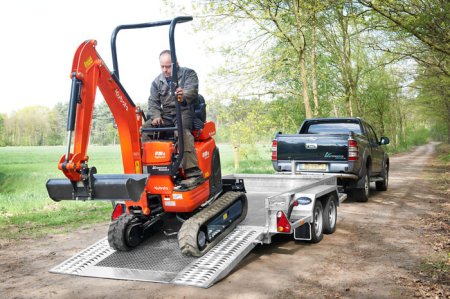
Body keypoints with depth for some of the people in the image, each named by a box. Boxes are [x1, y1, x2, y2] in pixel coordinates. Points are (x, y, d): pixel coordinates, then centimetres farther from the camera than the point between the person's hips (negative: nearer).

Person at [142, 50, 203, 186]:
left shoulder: (188, 74, -1)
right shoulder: (157, 81, 12)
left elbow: (192, 91, -20)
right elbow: (153, 101, 9)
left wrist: (183, 96, -45)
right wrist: (156, 116, -13)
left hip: (184, 112, -5)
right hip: (165, 115, 5)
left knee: (181, 129, -39)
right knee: (145, 128, -18)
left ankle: (193, 172, -45)